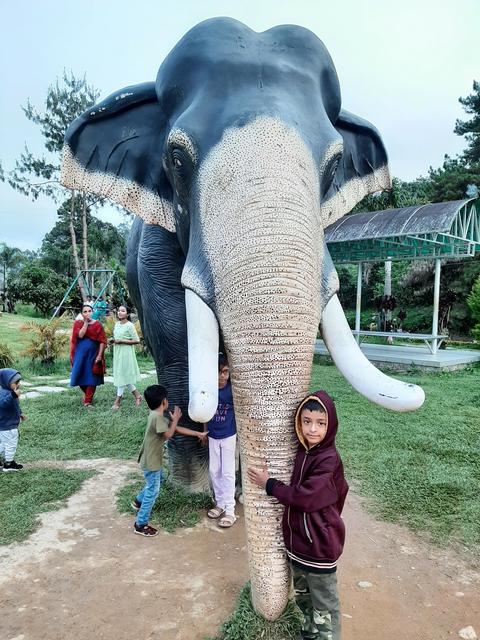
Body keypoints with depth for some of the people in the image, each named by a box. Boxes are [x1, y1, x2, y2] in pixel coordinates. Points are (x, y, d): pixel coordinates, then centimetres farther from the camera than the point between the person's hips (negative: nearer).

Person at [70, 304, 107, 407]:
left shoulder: (97, 324, -2)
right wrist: (86, 322, -13)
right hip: (80, 354, 1)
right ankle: (87, 393, 33)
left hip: (93, 354, -1)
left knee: (91, 377, 0)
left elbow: (102, 341, -5)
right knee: (81, 375, 5)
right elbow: (80, 335, -16)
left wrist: (99, 355, -12)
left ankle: (88, 401, 8)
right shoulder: (78, 323, 3)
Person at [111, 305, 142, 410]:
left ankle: (117, 400, 5)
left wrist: (121, 341, -17)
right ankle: (137, 395, 23)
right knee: (122, 375, 10)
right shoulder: (117, 324, 10)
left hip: (126, 353, -8)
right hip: (117, 352, 8)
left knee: (122, 375, -3)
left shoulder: (129, 325, -12)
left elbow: (137, 340, -15)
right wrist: (114, 340, 1)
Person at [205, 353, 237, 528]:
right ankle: (220, 504, 29)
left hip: (229, 436, -4)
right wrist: (204, 431, 9)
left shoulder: (232, 389, -18)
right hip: (213, 436, 4)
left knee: (228, 472, 2)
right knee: (214, 471, 13)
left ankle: (230, 510, 12)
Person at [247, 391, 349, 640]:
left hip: (320, 546, -8)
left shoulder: (329, 460, -24)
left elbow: (305, 497, -27)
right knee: (302, 595, 28)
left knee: (324, 604, 12)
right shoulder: (301, 452, -2)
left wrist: (269, 484, -18)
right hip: (297, 541, 8)